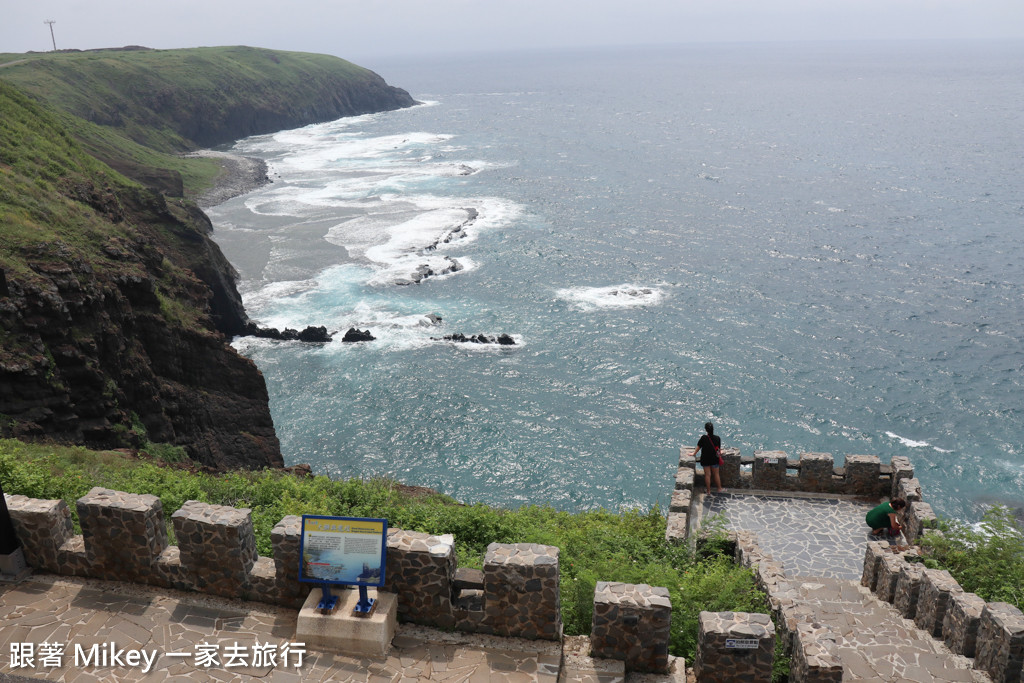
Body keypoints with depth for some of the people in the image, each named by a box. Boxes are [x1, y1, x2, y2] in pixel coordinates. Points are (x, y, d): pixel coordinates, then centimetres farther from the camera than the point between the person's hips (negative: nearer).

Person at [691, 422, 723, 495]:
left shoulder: (704, 438, -17)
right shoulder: (718, 438, -10)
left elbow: (698, 447, -7)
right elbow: (719, 449, 0)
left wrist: (694, 454, 8)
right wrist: (718, 453, 21)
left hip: (705, 459, -2)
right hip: (714, 459, 2)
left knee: (707, 474, 7)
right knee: (716, 474, 17)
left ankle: (708, 490, 16)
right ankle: (719, 489, 27)